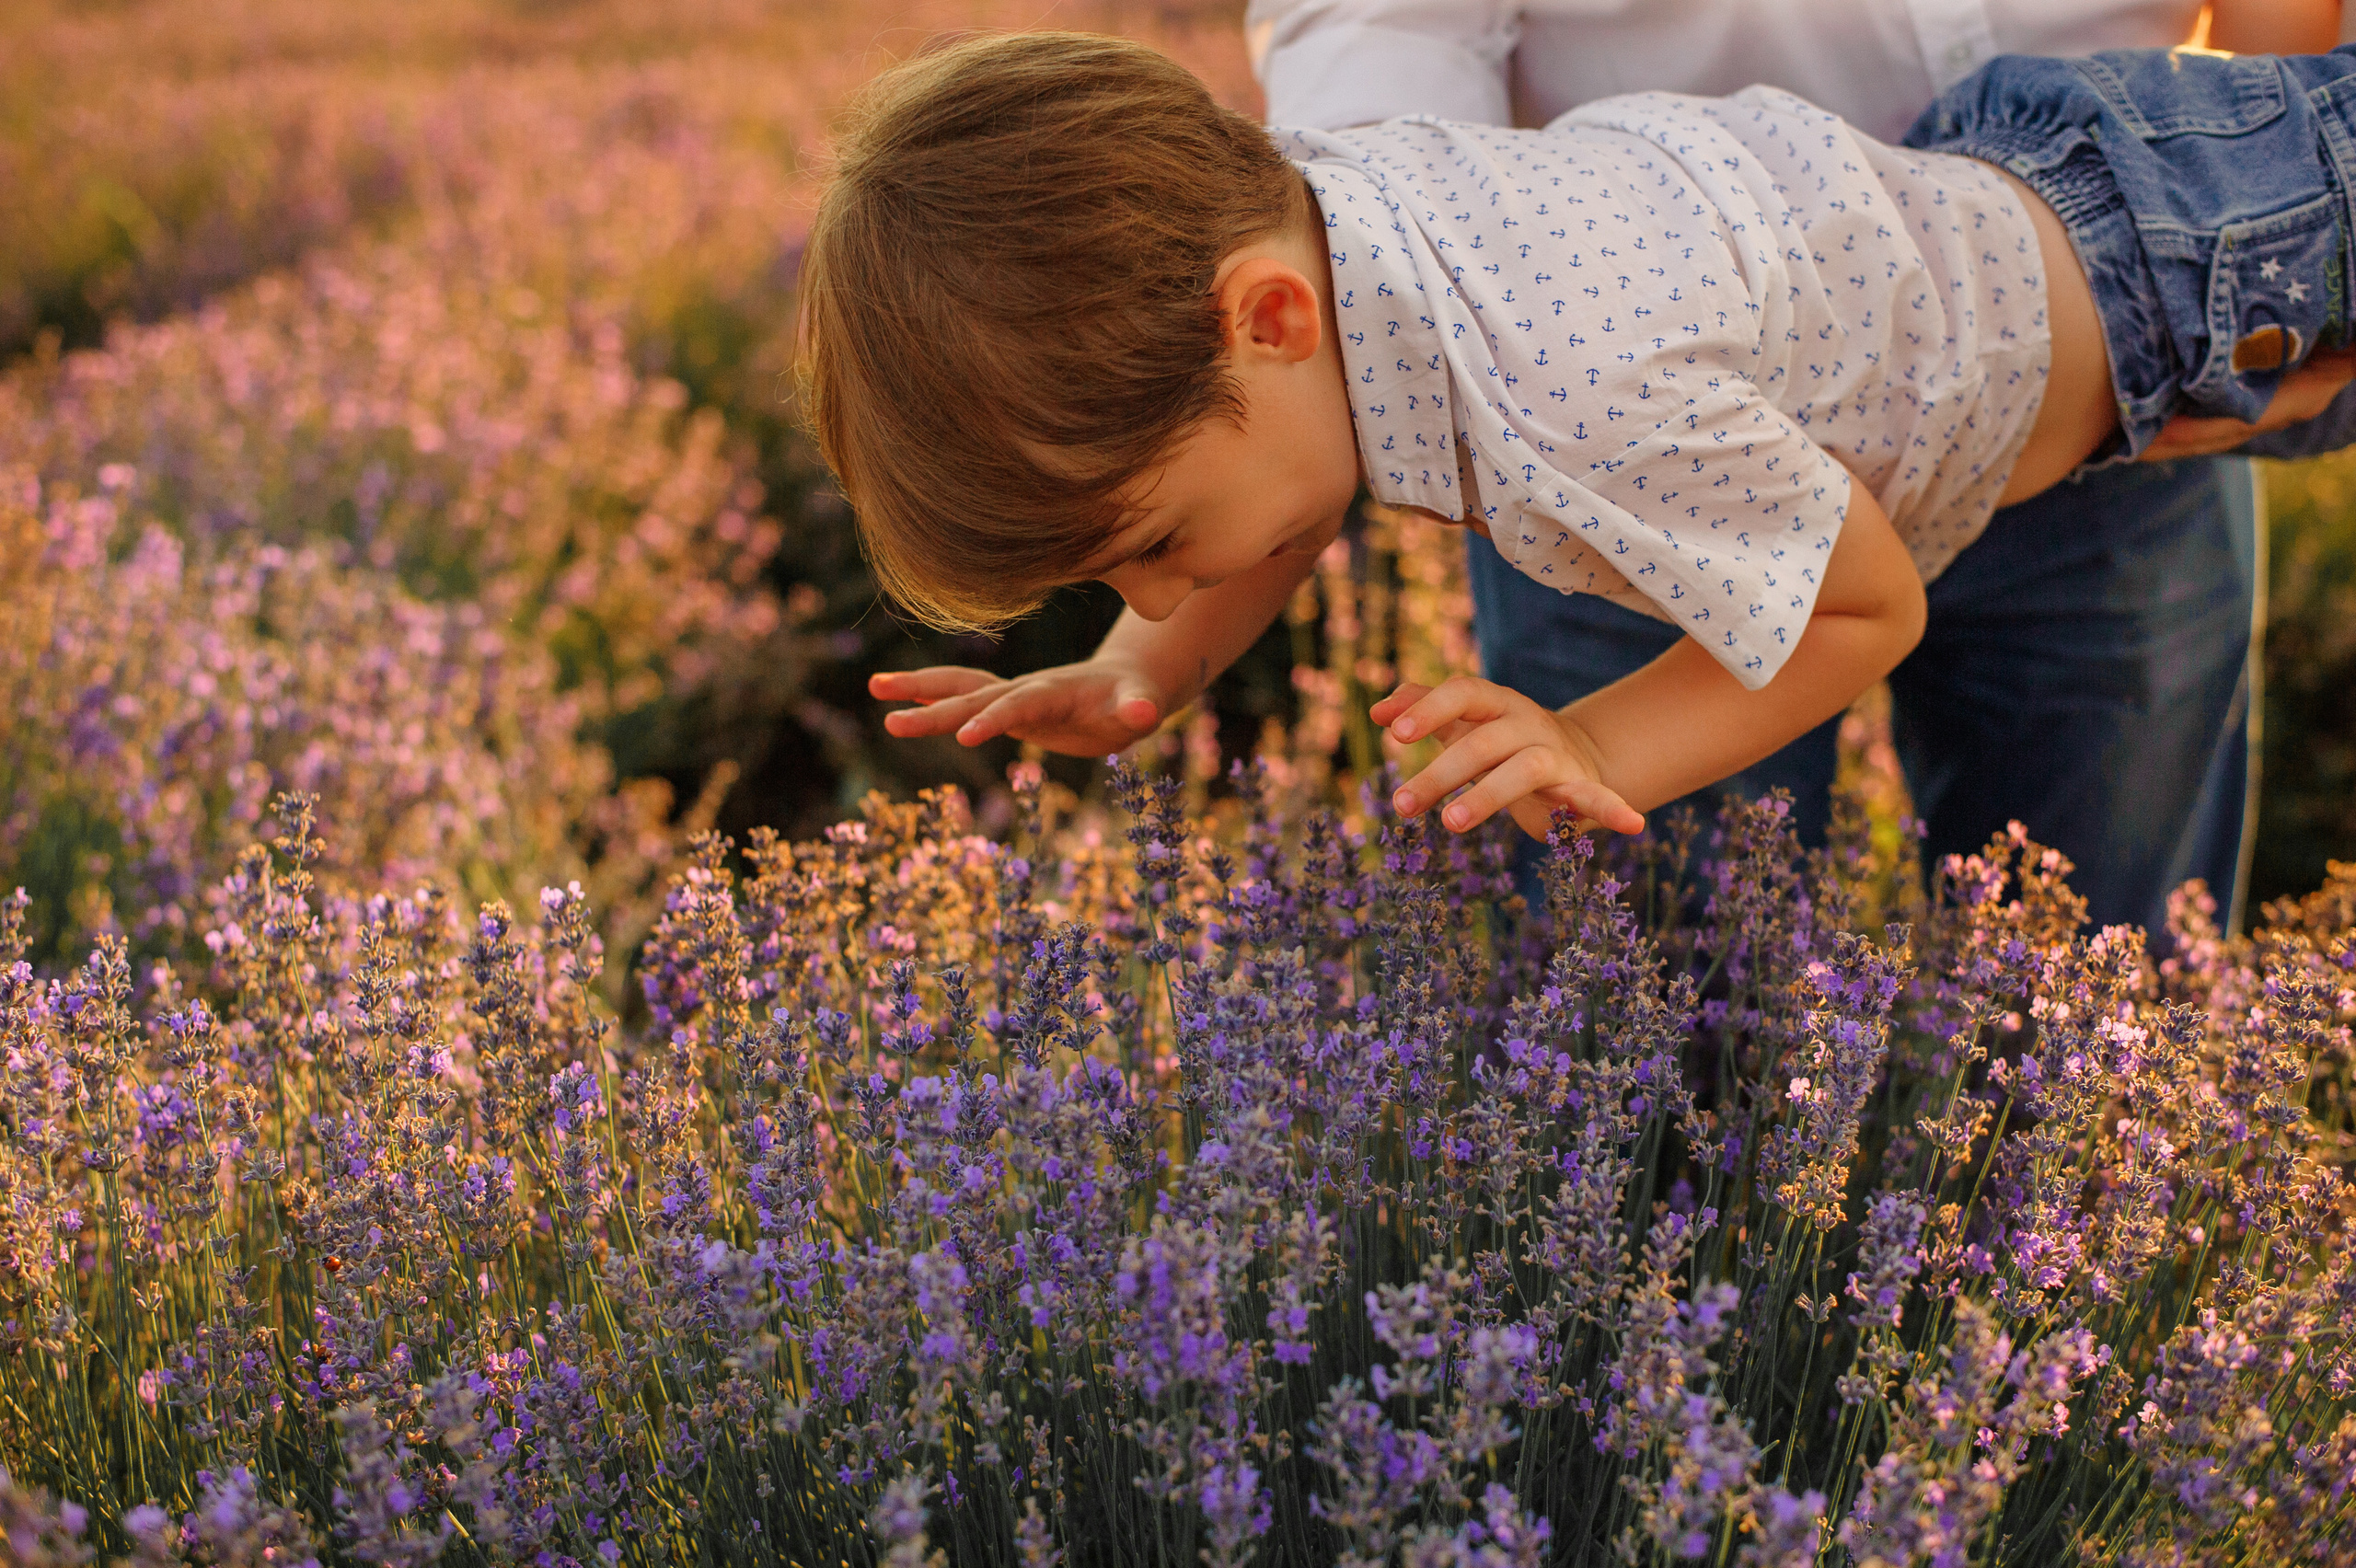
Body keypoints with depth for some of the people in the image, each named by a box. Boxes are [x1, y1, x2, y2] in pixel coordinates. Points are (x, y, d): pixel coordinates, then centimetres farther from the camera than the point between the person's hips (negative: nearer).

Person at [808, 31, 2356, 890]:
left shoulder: (1588, 408, -48)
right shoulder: (1264, 212, -24)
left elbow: (1874, 607, -27)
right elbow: (1289, 502, 0)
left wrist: (1598, 751, -34)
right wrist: (1140, 680, -15)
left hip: (2174, 254, -7)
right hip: (1990, 168, 7)